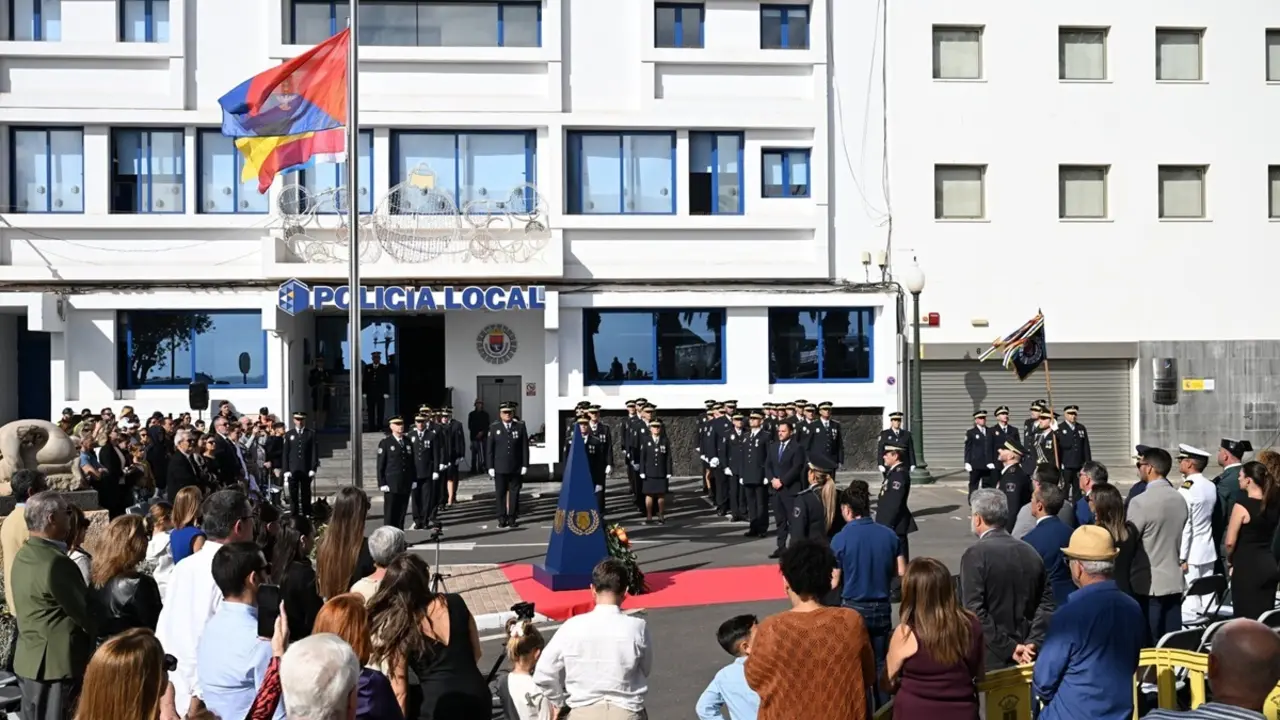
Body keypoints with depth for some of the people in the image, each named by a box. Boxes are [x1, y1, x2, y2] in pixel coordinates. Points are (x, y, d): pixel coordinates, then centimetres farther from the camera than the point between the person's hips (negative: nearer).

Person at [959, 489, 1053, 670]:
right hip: (1026, 657, 6)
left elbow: (975, 610, -18)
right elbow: (1047, 602, 2)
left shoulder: (975, 553, -12)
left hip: (989, 658, -5)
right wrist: (1032, 643, -4)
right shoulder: (1030, 552, 6)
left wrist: (1008, 648, -15)